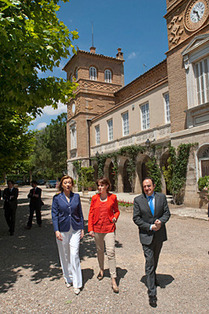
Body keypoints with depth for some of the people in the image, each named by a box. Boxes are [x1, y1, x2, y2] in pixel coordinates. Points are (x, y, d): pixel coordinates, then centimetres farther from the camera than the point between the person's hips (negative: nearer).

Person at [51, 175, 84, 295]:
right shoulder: (57, 198, -2)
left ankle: (77, 283, 7)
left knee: (74, 255, -5)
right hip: (63, 230, 0)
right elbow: (54, 214, -2)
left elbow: (80, 213, 8)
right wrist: (56, 230, -11)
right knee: (64, 255, 11)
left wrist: (82, 228, 6)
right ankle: (68, 278, 32)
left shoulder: (76, 196, 2)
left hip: (75, 229, 0)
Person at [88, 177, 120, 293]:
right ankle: (101, 269, 41)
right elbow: (91, 214, 3)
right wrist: (90, 228, 0)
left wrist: (115, 217, -12)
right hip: (97, 228, 2)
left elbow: (116, 210, 9)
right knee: (99, 251, 17)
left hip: (109, 228, -2)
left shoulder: (113, 197, -3)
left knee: (110, 252, -7)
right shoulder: (95, 198, 0)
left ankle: (113, 279, 3)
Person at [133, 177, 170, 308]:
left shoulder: (162, 197, -2)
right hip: (146, 235, -3)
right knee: (149, 262, -3)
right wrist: (150, 227, -17)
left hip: (160, 234, 3)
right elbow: (136, 218, -8)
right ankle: (152, 293, 8)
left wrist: (161, 221, -19)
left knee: (155, 260, 22)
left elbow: (167, 213, 2)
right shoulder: (138, 200, -8)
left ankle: (152, 276, 51)